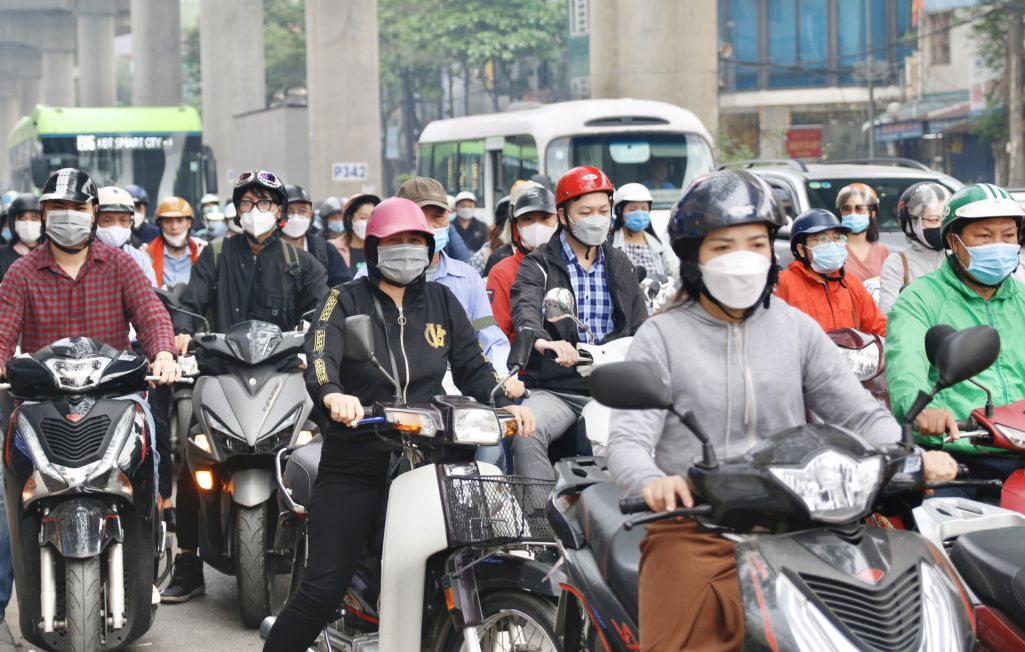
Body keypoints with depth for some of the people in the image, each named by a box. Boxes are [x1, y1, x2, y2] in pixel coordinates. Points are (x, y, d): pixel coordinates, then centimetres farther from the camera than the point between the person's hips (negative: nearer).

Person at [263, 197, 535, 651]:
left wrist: (504, 404, -9)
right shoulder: (347, 300, 1)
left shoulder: (441, 301, 13)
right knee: (322, 589, -9)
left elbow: (471, 366, 11)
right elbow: (320, 355, -17)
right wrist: (332, 394, -39)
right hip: (354, 465, -3)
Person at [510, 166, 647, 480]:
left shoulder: (620, 266, 19)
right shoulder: (539, 264, 4)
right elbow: (525, 309, -18)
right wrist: (541, 341, -41)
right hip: (554, 389, -3)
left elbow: (640, 329, 20)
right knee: (526, 434, -32)